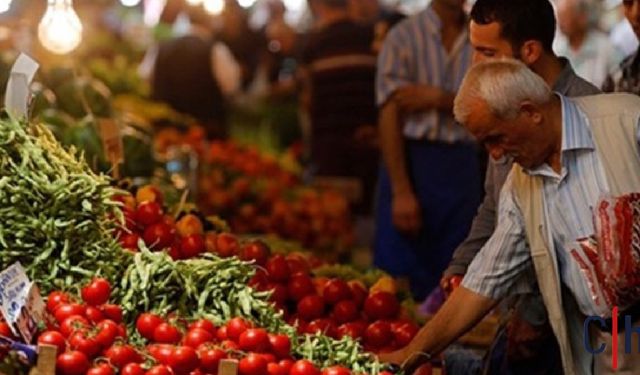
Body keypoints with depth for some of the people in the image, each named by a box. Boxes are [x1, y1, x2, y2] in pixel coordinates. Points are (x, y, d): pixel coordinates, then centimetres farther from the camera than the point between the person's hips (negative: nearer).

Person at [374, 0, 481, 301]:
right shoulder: (404, 37, -3)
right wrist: (401, 192, -14)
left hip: (463, 165, 3)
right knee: (398, 277, -3)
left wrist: (439, 99, -15)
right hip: (412, 161, -3)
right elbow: (389, 117, -8)